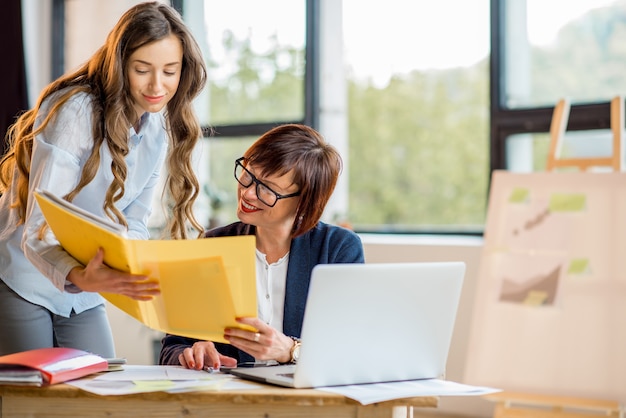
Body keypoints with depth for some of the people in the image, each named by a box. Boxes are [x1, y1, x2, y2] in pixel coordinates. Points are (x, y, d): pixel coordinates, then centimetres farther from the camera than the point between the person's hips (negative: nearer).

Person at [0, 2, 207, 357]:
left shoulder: (160, 126, -1)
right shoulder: (75, 111, -23)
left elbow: (132, 224, 2)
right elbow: (38, 230, -29)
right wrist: (78, 276, -48)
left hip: (83, 295, 6)